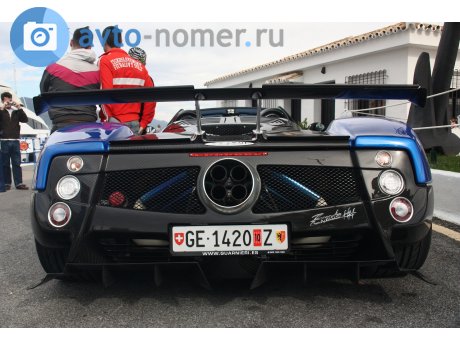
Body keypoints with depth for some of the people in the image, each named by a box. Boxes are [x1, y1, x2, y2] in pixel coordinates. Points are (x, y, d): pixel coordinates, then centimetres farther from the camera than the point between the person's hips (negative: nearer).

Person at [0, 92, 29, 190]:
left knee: (17, 163, 1)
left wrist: (19, 108, -7)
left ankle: (19, 183, 2)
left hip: (15, 141, 2)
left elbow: (25, 119, 1)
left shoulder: (16, 112, 13)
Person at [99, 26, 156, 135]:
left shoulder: (105, 61, -4)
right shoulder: (139, 65, 12)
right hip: (135, 123, 5)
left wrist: (107, 118, -6)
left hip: (114, 122, -5)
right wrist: (143, 123, 13)